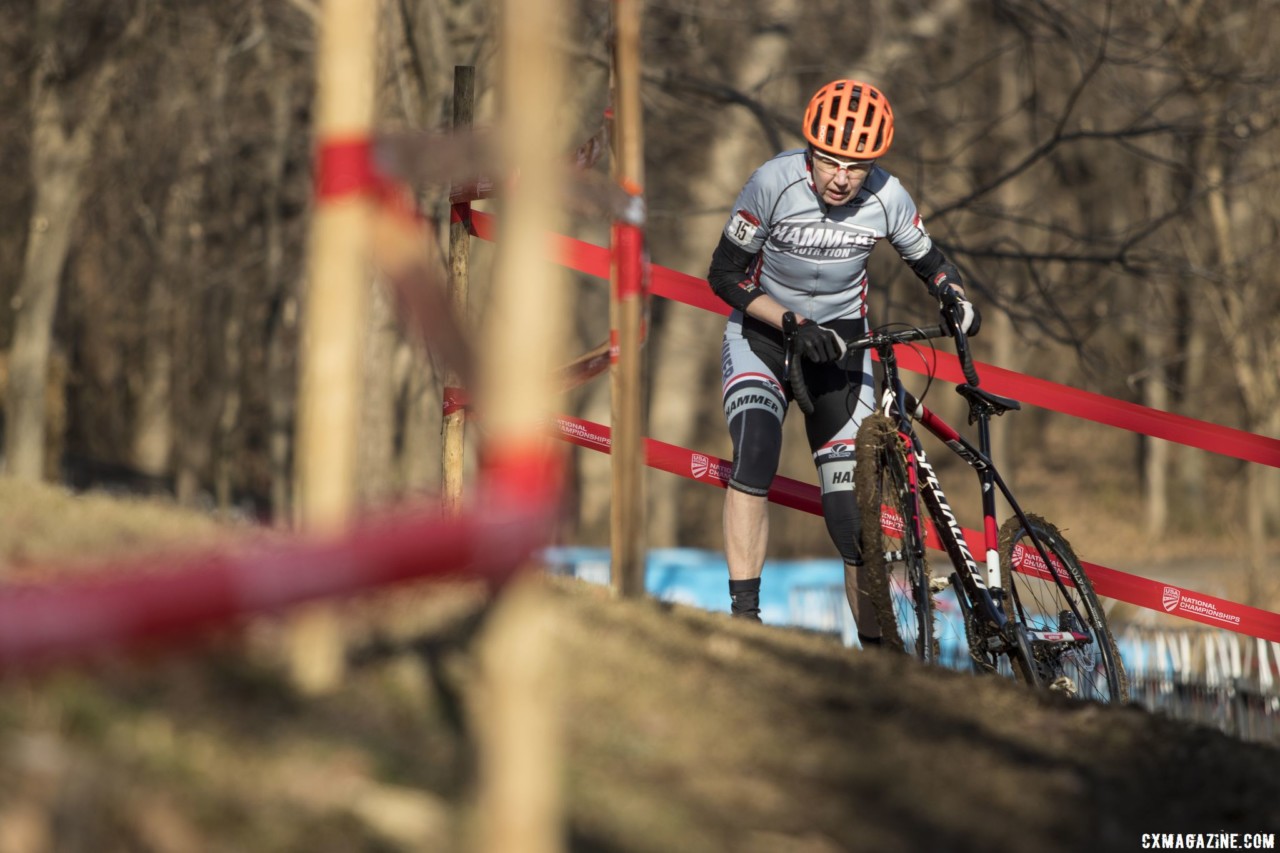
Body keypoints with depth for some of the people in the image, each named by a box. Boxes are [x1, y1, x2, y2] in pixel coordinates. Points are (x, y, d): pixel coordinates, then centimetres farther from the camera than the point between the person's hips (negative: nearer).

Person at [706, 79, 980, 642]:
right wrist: (795, 326, -27)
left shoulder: (887, 198, -17)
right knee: (755, 449, -30)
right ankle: (744, 614, -29)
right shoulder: (776, 183, -23)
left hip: (840, 342, 2)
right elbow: (725, 274, -17)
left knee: (852, 511, -3)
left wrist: (957, 300, -22)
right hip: (764, 334, -2)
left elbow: (929, 262, 0)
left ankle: (875, 645, 12)